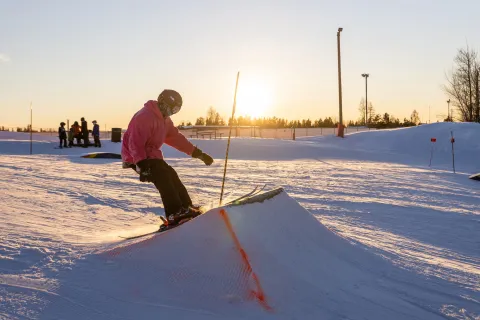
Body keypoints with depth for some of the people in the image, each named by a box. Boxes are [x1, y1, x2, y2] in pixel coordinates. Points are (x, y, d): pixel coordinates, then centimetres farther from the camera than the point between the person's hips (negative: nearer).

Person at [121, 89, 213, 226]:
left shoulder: (164, 119, 10)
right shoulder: (144, 117, -22)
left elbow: (176, 138, 12)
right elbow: (135, 144, -29)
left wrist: (197, 153, 7)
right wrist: (142, 165, -38)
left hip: (150, 155, 10)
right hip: (136, 158, -10)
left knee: (171, 175, 3)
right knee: (162, 176, -23)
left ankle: (186, 208, 8)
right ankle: (175, 214, -25)